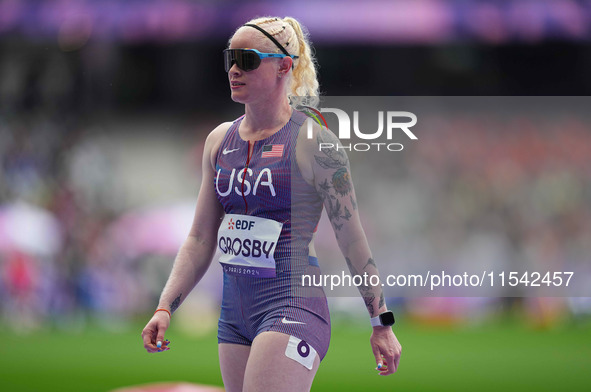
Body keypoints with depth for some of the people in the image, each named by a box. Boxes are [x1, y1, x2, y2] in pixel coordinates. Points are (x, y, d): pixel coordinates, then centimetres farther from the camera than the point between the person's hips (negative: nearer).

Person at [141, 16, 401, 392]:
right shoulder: (220, 140, 12)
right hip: (235, 312, 7)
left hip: (293, 305, -7)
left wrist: (382, 323, -2)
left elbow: (353, 239, -4)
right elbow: (200, 239, 15)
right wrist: (164, 308, 6)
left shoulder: (313, 142, -6)